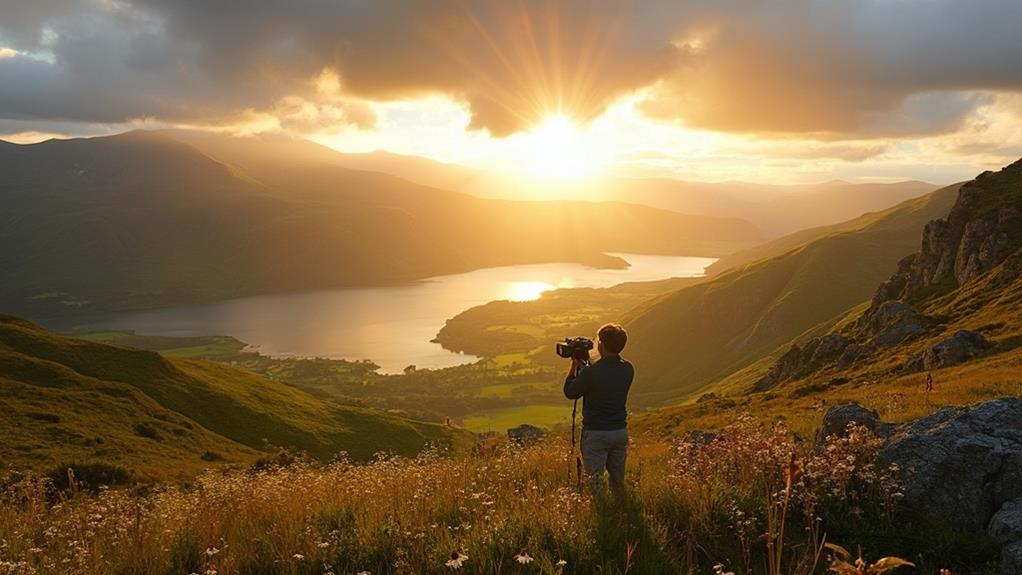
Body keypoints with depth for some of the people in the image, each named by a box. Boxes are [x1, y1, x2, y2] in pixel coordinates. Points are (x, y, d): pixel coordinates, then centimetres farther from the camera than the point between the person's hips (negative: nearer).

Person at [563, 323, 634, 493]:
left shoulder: (591, 372, -21)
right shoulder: (628, 370, -2)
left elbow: (569, 392, -5)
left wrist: (574, 366, 5)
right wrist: (582, 366, 14)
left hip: (596, 433, -5)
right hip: (621, 431, 6)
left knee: (595, 483, 3)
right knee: (618, 482, 17)